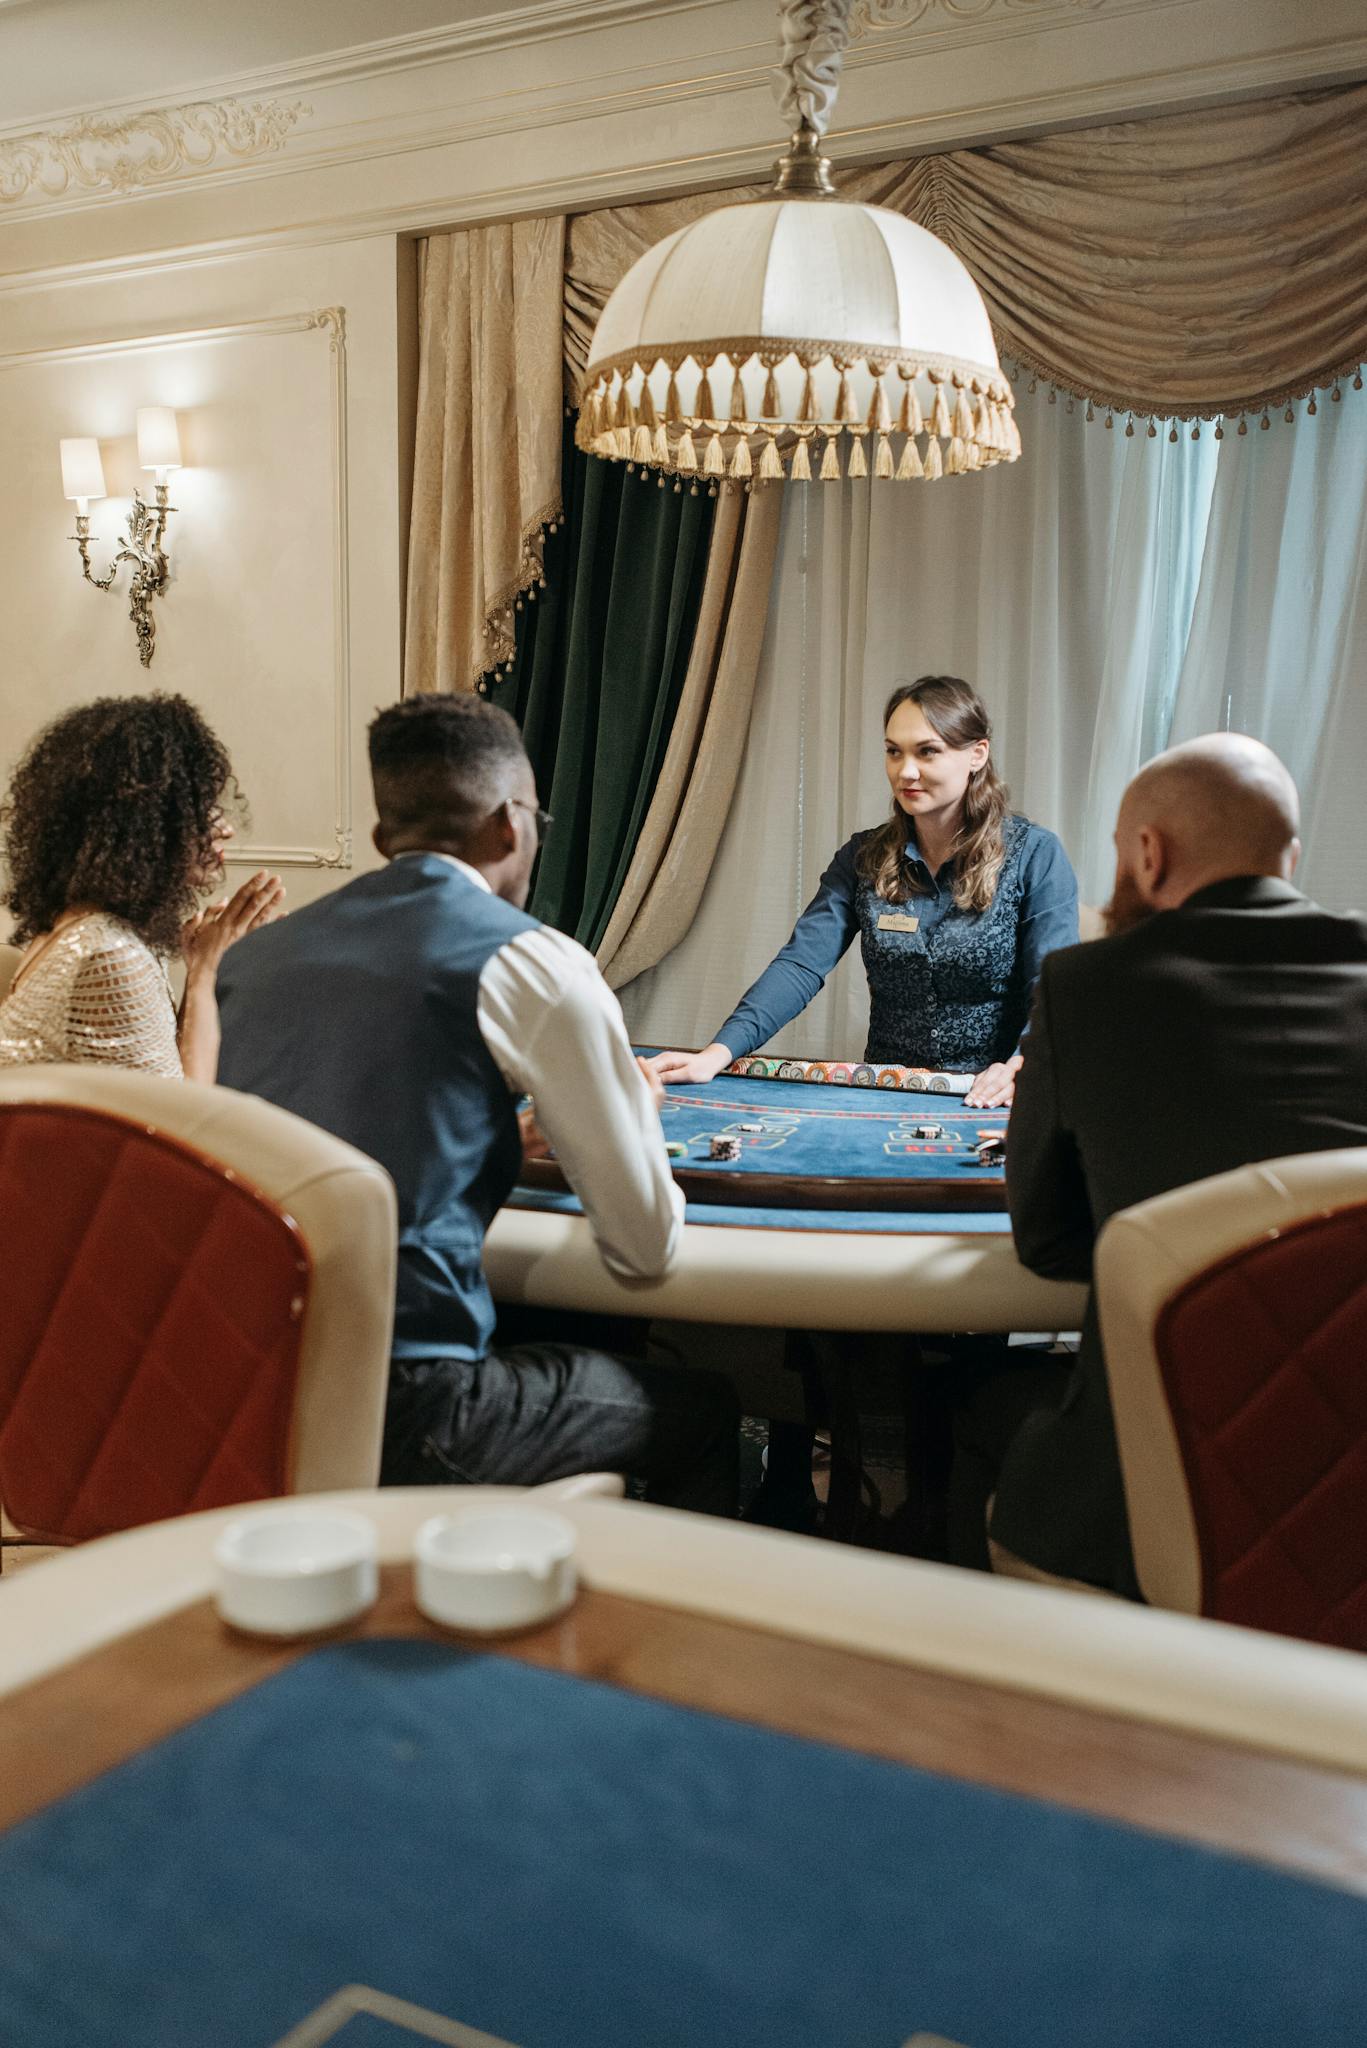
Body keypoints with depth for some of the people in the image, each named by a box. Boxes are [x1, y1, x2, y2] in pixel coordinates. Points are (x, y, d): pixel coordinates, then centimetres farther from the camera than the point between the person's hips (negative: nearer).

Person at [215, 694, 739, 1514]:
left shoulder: (259, 952, 11)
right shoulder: (533, 964, -7)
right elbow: (648, 1245, -2)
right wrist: (630, 1111, 18)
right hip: (391, 1416, -7)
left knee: (574, 1348, 31)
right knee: (706, 1409, 17)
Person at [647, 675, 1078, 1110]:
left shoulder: (1035, 856, -2)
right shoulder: (863, 857, 8)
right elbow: (800, 963, -4)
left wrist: (1019, 1067, -31)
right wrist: (720, 1051, -20)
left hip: (988, 1106, -3)